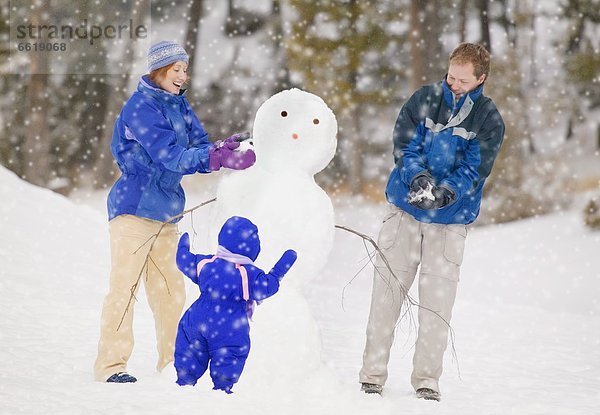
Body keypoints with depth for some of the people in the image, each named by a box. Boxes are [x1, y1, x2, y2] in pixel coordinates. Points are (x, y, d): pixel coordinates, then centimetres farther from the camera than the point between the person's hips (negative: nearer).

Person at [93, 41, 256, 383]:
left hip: (166, 212, 8)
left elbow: (199, 145, 2)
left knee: (171, 290, 9)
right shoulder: (141, 106, -14)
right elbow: (169, 156, -25)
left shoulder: (179, 105, 11)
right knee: (125, 286, -6)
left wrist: (224, 147, -20)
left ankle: (173, 362, 16)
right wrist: (217, 157, -36)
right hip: (135, 208, -8)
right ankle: (111, 365, -2)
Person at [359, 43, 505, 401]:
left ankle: (427, 379, 9)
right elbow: (404, 146, -5)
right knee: (387, 292, 1)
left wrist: (444, 193, -27)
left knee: (437, 301, -2)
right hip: (405, 211, 1)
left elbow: (474, 170, -10)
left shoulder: (489, 120, -4)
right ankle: (372, 374, 7)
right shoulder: (425, 99, -1)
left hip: (449, 221, -1)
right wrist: (418, 179, -24)